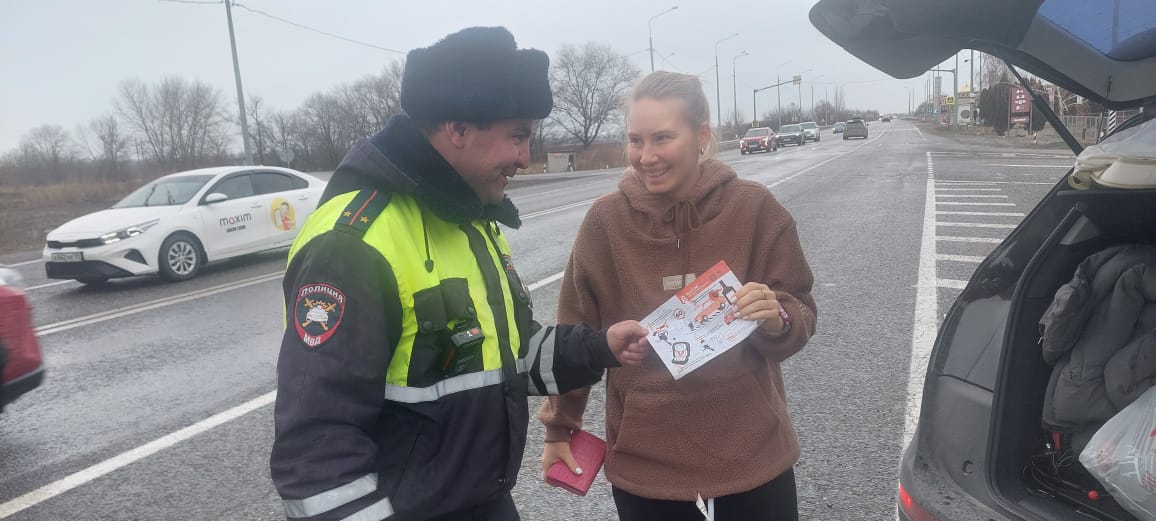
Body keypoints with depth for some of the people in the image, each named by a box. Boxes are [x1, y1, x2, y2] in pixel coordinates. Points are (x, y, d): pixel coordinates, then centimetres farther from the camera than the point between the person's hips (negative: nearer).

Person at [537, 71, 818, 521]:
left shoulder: (755, 209, -10)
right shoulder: (605, 220, -9)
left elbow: (800, 318, -1)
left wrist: (777, 321, -23)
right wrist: (560, 427, 6)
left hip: (751, 450, 0)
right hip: (644, 457, 0)